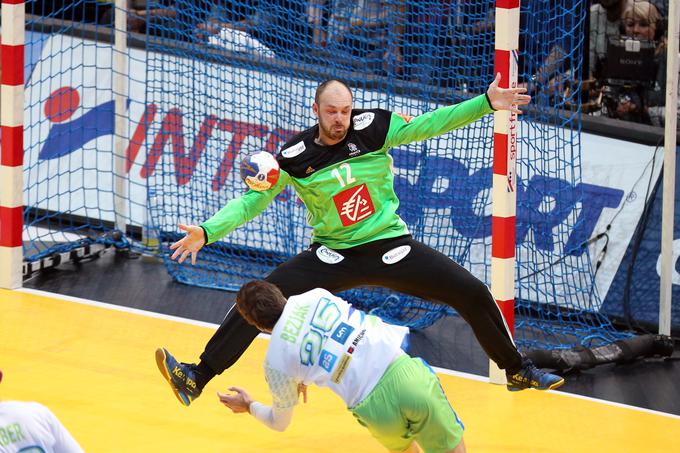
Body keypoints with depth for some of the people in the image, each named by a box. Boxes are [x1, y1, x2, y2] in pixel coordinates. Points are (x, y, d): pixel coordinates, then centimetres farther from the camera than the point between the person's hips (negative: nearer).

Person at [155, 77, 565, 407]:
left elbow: (429, 124, -8)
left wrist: (486, 103, -17)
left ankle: (517, 370, 18)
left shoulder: (371, 128, -10)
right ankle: (197, 378, -16)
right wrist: (207, 232, -21)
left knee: (473, 294, -5)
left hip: (392, 247, 1)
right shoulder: (296, 157, -10)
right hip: (334, 257, -1)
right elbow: (253, 200, -8)